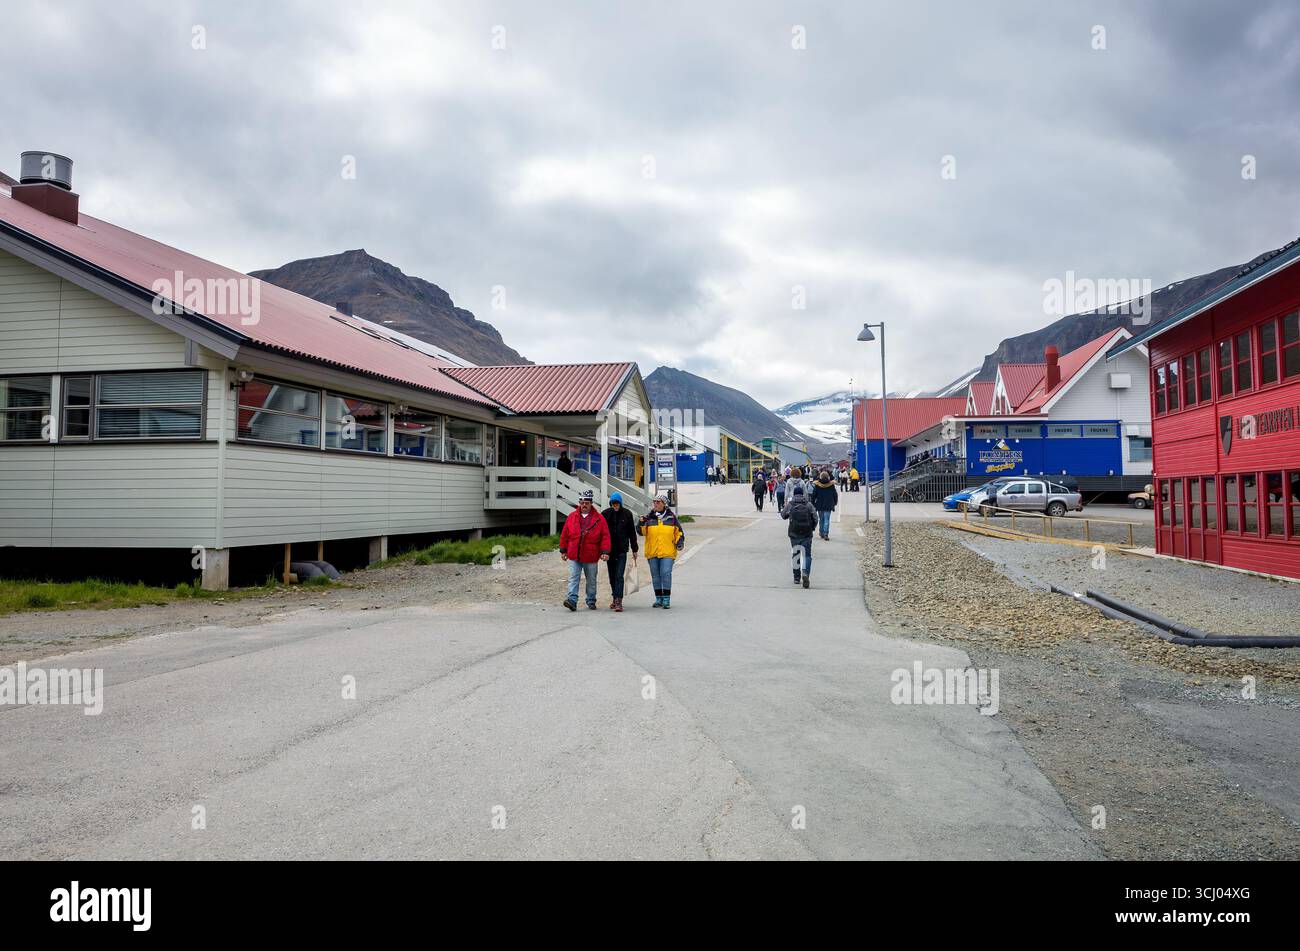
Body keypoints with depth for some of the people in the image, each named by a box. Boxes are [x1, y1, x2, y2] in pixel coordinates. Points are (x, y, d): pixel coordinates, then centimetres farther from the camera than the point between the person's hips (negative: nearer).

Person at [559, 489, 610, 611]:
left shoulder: (599, 519, -2)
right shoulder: (571, 517, 4)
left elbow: (605, 536, -4)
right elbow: (564, 535, 10)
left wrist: (605, 552, -11)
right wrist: (563, 550, 10)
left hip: (591, 557, -1)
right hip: (573, 556, 1)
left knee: (591, 580, 12)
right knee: (573, 579, -8)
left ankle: (591, 601, 25)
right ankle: (572, 600, -13)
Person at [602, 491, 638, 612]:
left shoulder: (627, 514, 2)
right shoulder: (605, 514, 3)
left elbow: (632, 533, 7)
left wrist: (634, 550, 8)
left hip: (622, 550, -2)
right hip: (609, 550, 2)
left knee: (619, 576, -11)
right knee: (612, 576, 11)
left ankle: (619, 601, -15)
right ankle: (614, 598, 25)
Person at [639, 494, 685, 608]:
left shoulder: (671, 517, 6)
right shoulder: (649, 517, 6)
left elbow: (679, 532, 14)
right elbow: (641, 532, 2)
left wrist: (680, 542, -1)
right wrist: (642, 522, -14)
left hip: (667, 552, -2)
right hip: (652, 552, 2)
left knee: (666, 574, -10)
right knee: (655, 575, 8)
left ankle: (666, 599, -3)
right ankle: (658, 598, 18)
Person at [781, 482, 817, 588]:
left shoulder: (790, 505, -2)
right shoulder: (808, 505, -2)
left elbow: (783, 515, 14)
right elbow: (815, 519, -3)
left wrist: (786, 506, 32)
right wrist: (811, 528, 14)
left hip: (794, 534, 1)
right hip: (807, 534, -1)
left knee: (795, 555, 14)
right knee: (807, 555, 3)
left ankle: (797, 577, 18)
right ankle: (805, 573, -22)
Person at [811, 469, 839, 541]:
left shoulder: (817, 485, -7)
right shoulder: (831, 485, -6)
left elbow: (813, 495, -3)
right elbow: (835, 495, 4)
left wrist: (813, 503, 7)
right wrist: (835, 502, 18)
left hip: (819, 505, 1)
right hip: (828, 505, -1)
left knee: (821, 519, 15)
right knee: (827, 520, -1)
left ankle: (821, 533, 23)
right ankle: (826, 534, -11)